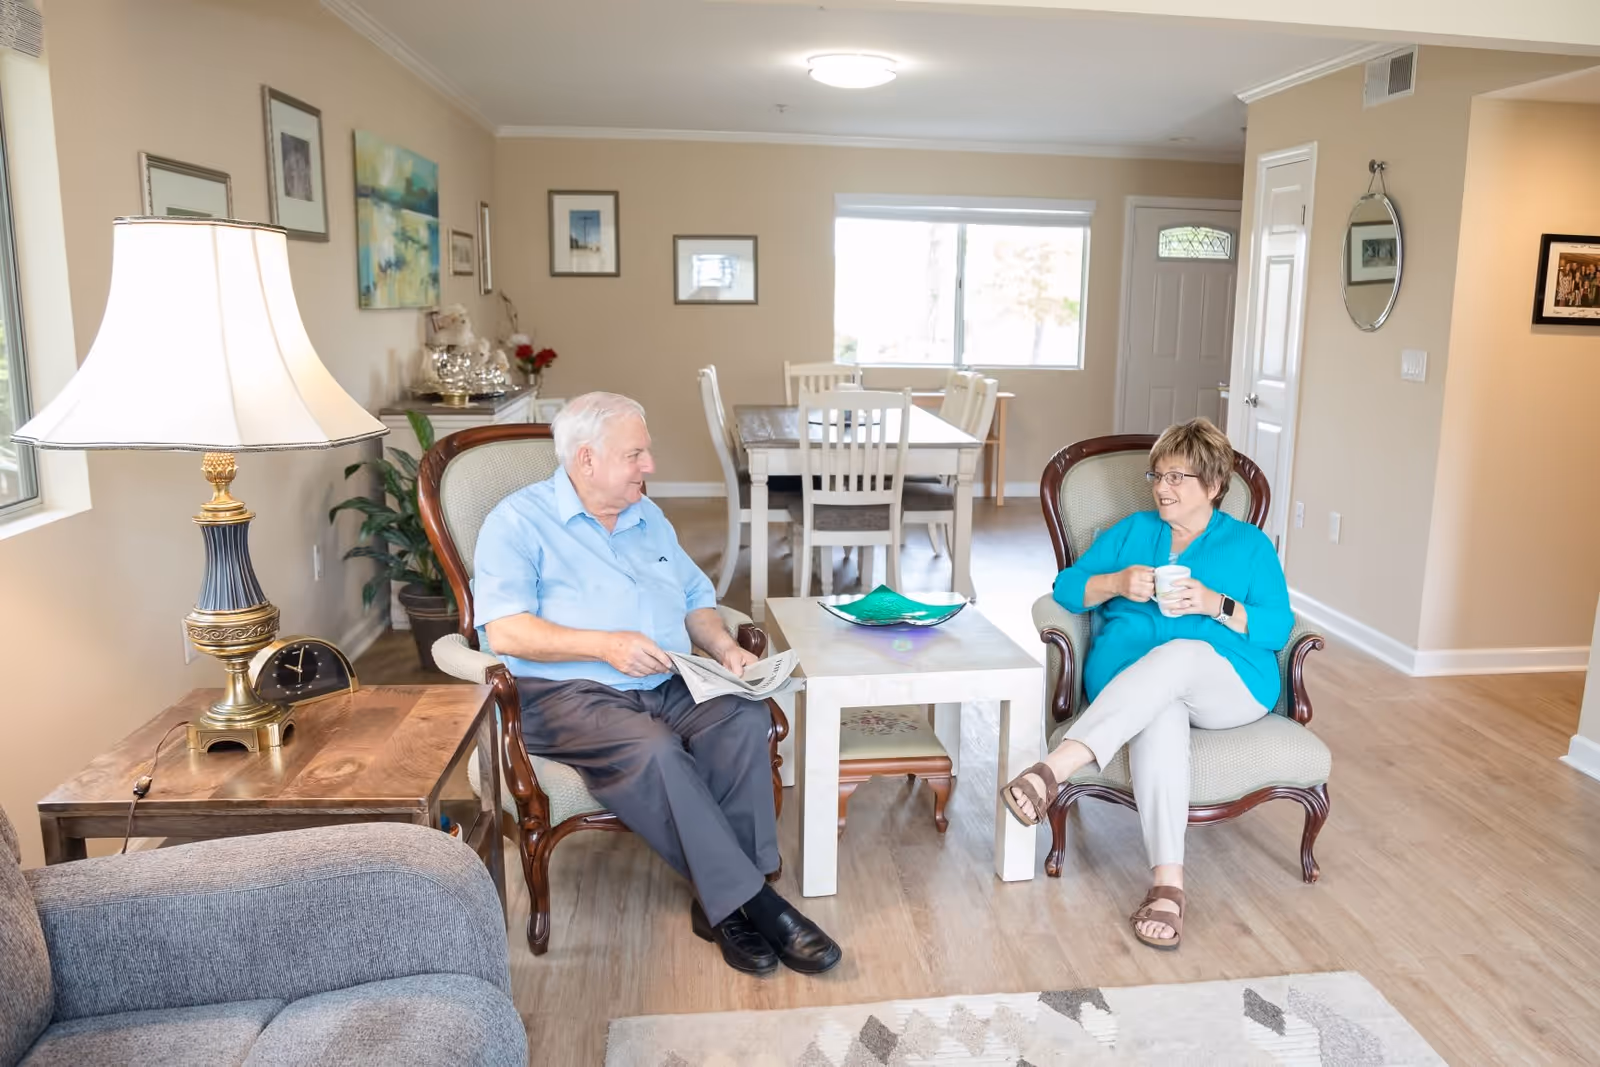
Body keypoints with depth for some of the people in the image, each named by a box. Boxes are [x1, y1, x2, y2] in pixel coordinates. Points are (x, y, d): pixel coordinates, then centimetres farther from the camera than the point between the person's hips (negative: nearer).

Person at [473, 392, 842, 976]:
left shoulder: (649, 518, 21)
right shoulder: (519, 521, 0)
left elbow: (696, 598, 24)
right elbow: (504, 631, -12)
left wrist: (724, 647, 3)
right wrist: (604, 645, -21)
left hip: (669, 686, 6)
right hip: (567, 694, -5)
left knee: (745, 716, -25)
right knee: (654, 750, -35)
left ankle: (722, 902, -22)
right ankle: (753, 902, -25)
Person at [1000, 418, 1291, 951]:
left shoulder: (1251, 545, 17)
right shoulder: (1133, 531, 22)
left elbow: (1278, 627, 5)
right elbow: (1066, 588, 13)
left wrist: (1214, 603, -12)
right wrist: (1117, 584, -7)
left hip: (1231, 686, -1)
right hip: (1130, 681, 1)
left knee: (1177, 655, -38)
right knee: (1159, 717, -37)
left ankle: (1056, 767, -50)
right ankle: (1167, 882, -43)